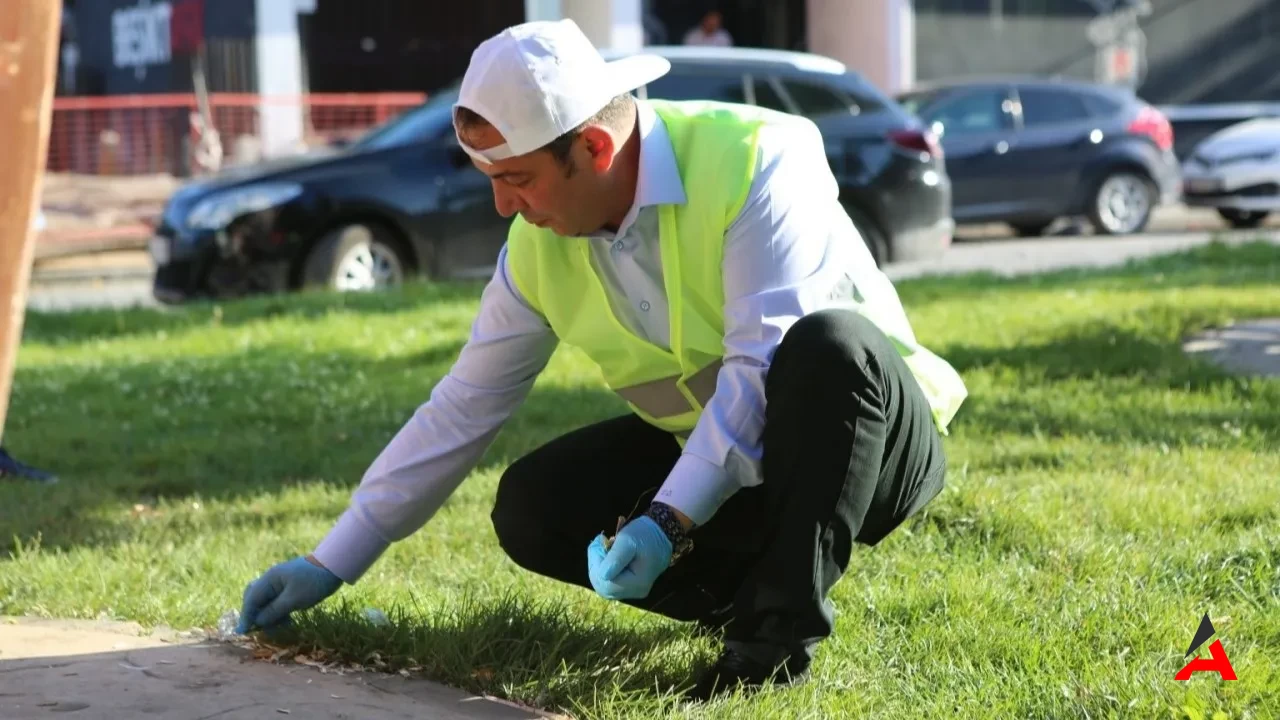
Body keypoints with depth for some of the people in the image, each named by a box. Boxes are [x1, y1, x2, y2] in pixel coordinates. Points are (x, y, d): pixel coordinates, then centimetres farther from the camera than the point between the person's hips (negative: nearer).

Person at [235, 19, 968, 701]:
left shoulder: (756, 157, -25)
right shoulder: (541, 245, -7)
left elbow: (763, 367, -32)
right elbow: (462, 408, -1)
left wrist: (667, 520, -39)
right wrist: (330, 564, -1)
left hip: (870, 432, -5)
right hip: (707, 455, 5)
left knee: (825, 347, -38)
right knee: (533, 508, -14)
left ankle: (779, 635, -27)